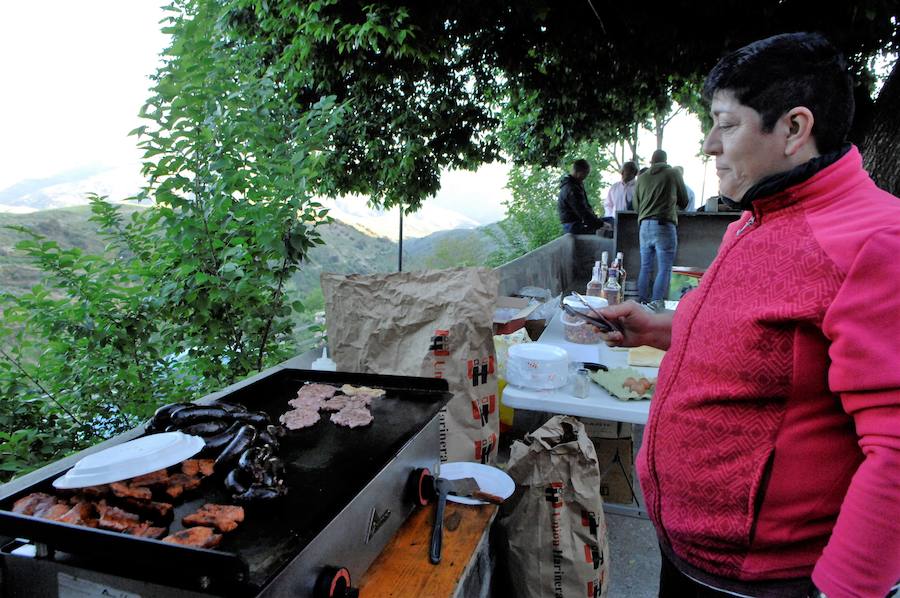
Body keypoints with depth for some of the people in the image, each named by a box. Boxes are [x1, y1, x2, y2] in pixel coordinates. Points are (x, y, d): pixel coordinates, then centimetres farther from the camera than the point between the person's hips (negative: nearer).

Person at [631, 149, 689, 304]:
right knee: (664, 269, -2)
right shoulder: (673, 173, 2)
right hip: (664, 225, -4)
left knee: (645, 267, 11)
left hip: (644, 226, 4)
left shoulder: (641, 178, 10)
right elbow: (684, 203, 11)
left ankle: (642, 303, 12)